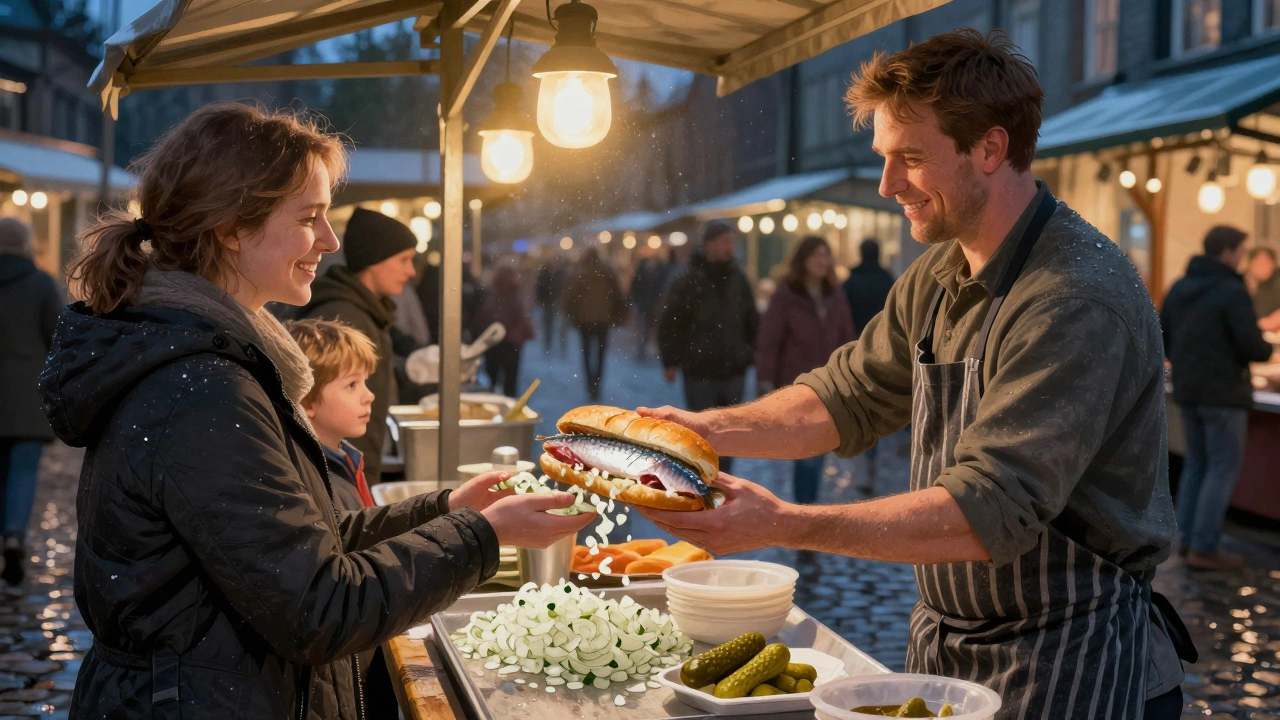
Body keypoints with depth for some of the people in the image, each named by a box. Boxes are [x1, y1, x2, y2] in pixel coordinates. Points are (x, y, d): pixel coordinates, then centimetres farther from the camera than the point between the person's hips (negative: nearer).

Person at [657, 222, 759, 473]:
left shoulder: (738, 279, 8)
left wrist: (752, 353, 12)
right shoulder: (688, 281, -7)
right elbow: (668, 323, -6)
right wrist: (670, 361, -8)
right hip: (700, 371, -5)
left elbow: (752, 320, 17)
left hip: (734, 370, 5)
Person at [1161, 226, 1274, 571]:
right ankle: (1204, 548, -2)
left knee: (1196, 463, 16)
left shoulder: (1178, 289, 8)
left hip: (1187, 390, 7)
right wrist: (1267, 350, 4)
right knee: (1223, 468, -1)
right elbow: (1252, 347, -17)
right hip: (1223, 392, -7)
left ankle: (1189, 539, 18)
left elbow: (1163, 340, 10)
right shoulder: (1232, 292, -15)